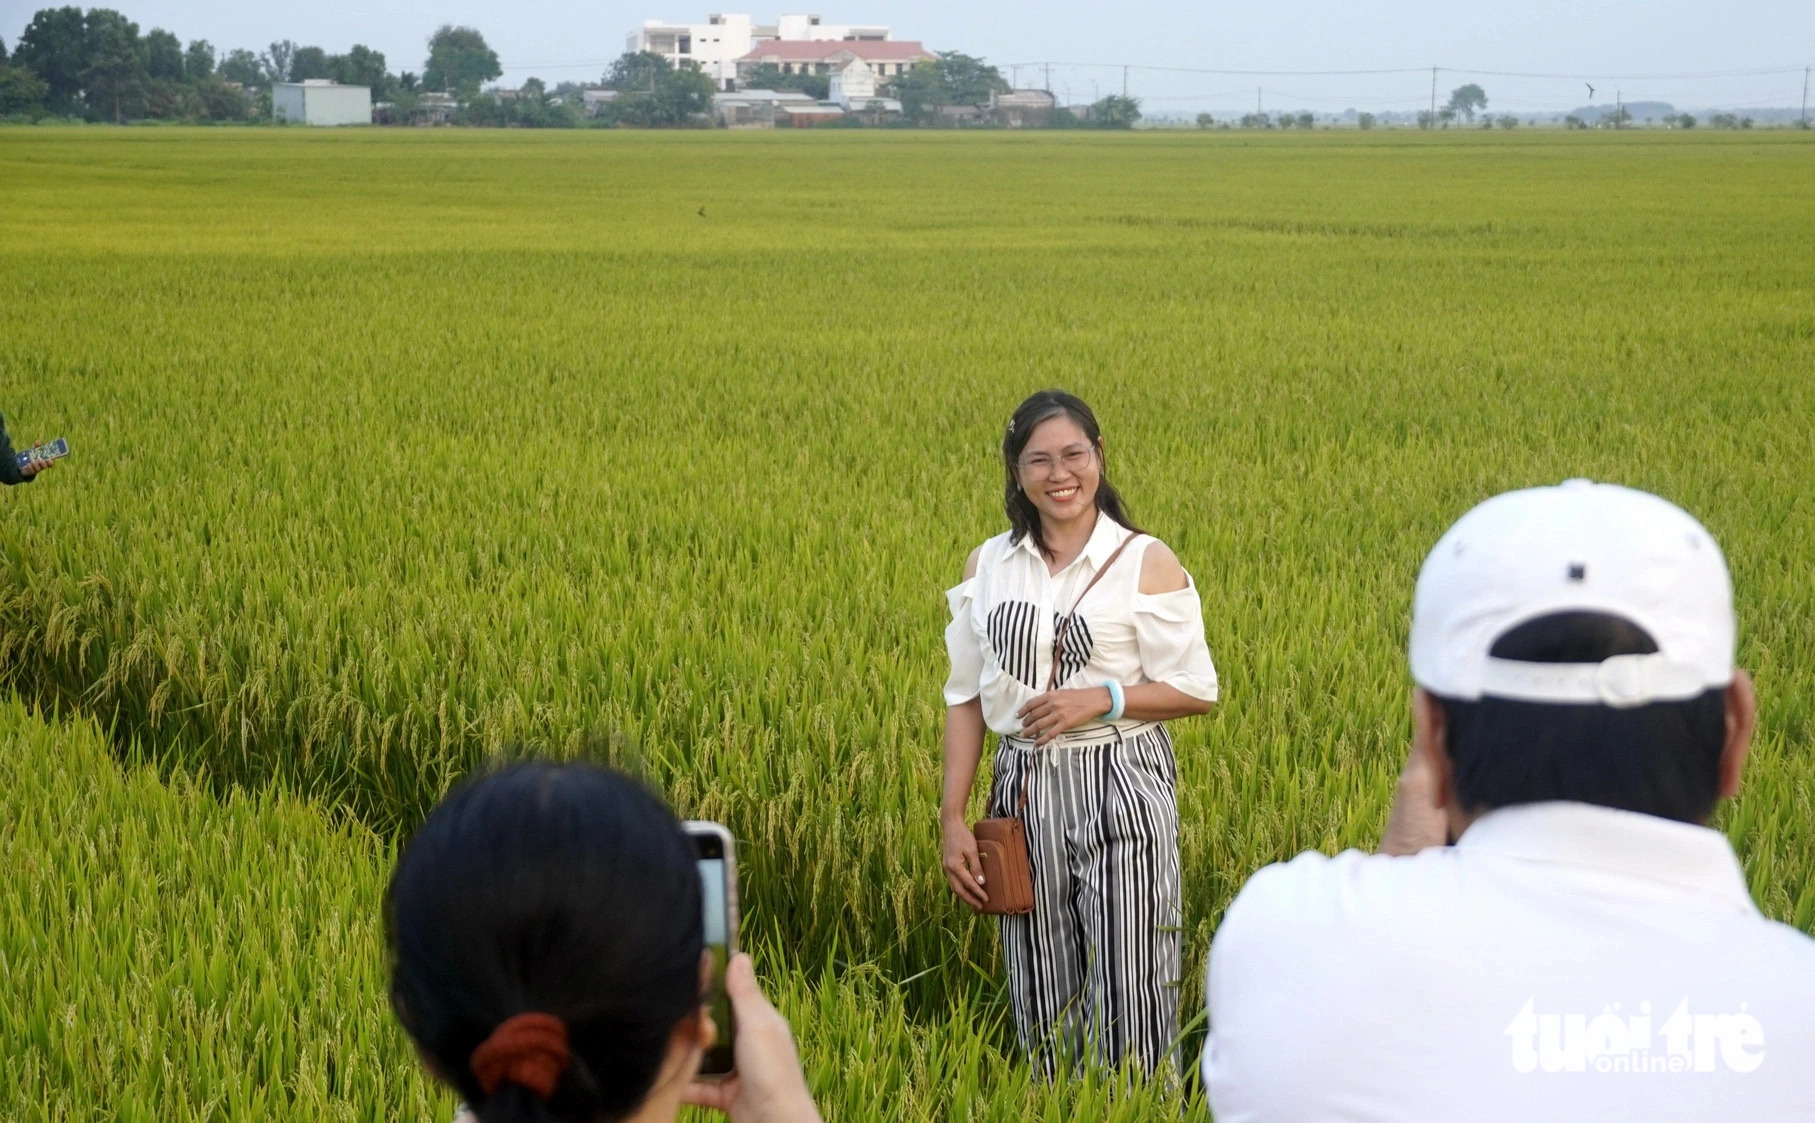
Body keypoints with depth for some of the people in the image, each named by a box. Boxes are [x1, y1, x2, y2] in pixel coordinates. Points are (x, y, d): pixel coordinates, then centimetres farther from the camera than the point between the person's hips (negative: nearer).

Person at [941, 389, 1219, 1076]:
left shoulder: (1145, 564, -4)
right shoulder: (987, 566, 7)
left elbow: (1197, 690, -2)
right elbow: (966, 697, 10)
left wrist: (1101, 697, -17)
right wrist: (952, 820, 5)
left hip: (1123, 791, -3)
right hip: (1026, 789, 4)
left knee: (1128, 988, -5)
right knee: (1041, 994, 7)